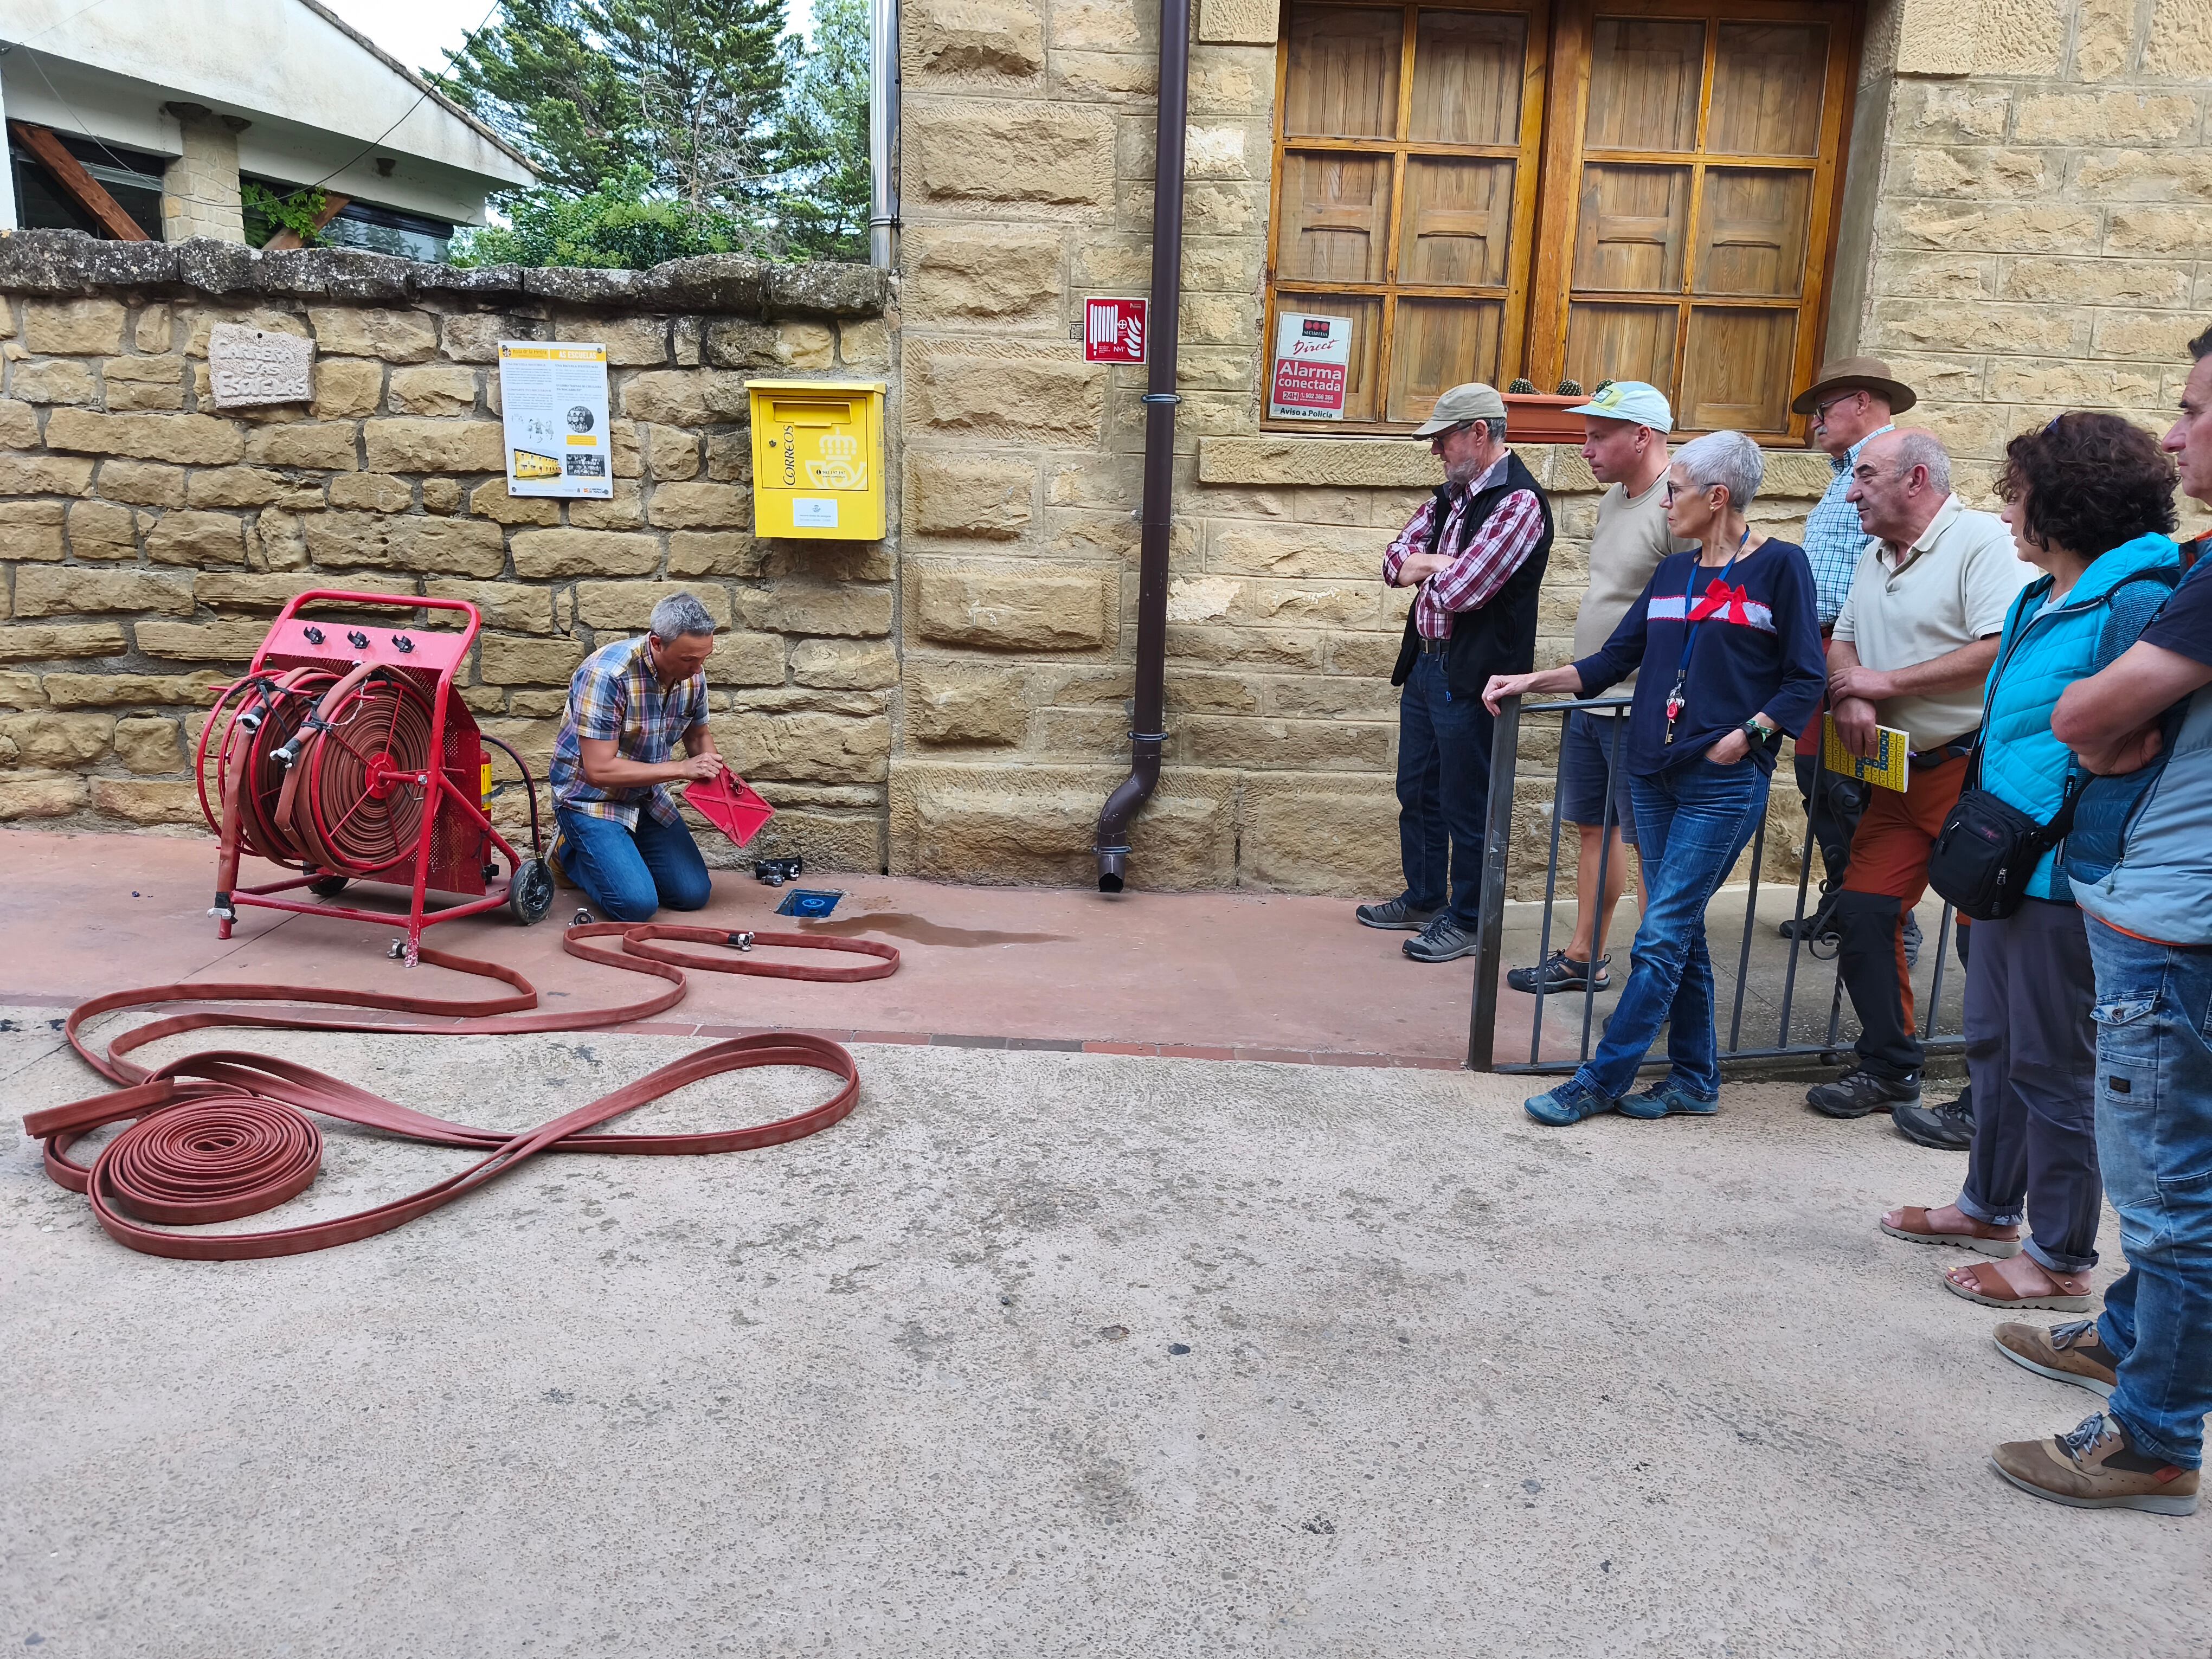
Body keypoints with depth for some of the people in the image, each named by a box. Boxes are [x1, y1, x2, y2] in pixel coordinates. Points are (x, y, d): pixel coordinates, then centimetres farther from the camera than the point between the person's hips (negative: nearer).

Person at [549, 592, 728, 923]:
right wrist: (681, 769, -27)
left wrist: (716, 771, -10)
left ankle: (622, 850, 23)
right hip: (592, 798, -6)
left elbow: (698, 735, 12)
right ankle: (571, 852, 10)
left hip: (648, 797, 6)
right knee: (636, 904, -21)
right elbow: (600, 770, -28)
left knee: (694, 894, -3)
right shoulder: (607, 674, -28)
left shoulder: (693, 675, -7)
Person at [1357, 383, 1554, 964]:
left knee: (1466, 805, 3)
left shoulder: (1518, 501, -16)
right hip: (1425, 663, 9)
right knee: (1417, 791, 19)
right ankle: (1424, 899, 34)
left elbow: (1461, 589, -24)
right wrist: (1443, 565, -14)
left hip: (1471, 675, -9)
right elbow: (1396, 562, 7)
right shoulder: (1450, 495, 12)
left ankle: (1467, 921, 17)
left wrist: (1425, 567, -3)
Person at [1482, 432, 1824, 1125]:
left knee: (1662, 934, -6)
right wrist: (1532, 681, 6)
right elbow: (1615, 659, 15)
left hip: (1725, 782, -6)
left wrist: (1745, 735, -14)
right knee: (1680, 929, 10)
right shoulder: (1673, 573, 14)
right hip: (1655, 773, 6)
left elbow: (1804, 680, -3)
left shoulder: (1779, 565, -3)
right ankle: (1695, 1078, 22)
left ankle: (1599, 1080, 0)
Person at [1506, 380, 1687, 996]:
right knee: (1593, 828, 16)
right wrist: (1593, 609, 12)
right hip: (1589, 697, 9)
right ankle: (1584, 958, 28)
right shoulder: (1613, 499, 13)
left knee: (1647, 842, -1)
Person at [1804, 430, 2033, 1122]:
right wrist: (1849, 693, -4)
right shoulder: (1876, 558, 17)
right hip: (1902, 773, 8)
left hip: (1976, 769, -8)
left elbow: (2002, 648, -21)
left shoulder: (1982, 540, -11)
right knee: (1862, 910, 5)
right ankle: (1889, 1069, 19)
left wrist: (1888, 682, -14)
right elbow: (1842, 642, 20)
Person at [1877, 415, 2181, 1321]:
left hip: (2064, 876, -9)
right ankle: (1991, 1206, 38)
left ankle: (2060, 1259, 18)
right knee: (1995, 1041, 20)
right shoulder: (2041, 598, 12)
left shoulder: (2134, 601, -18)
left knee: (2053, 1062, 3)